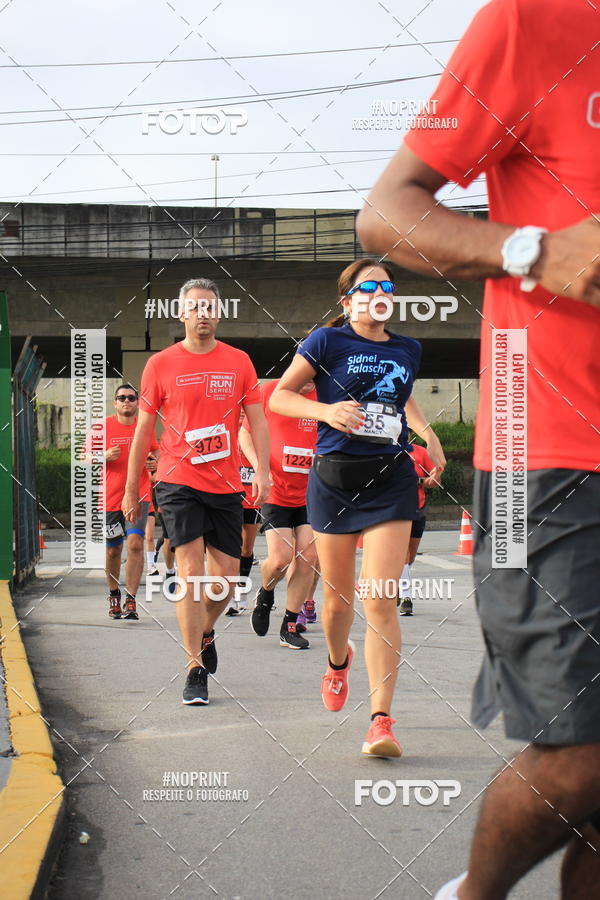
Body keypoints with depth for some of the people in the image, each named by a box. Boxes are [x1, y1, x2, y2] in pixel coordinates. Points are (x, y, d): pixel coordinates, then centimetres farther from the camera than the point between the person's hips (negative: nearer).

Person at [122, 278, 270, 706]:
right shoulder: (161, 364, 2)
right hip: (178, 482, -2)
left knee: (227, 575, 5)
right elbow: (143, 430, 8)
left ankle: (205, 633, 36)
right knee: (191, 571, -13)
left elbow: (257, 420, 7)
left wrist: (263, 471, -8)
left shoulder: (239, 362, 6)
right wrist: (131, 490, 9)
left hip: (226, 485, 3)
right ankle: (196, 670, -9)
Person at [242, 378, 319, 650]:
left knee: (307, 556, -3)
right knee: (280, 559, -11)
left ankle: (289, 627, 9)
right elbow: (246, 431, 3)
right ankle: (265, 593, 24)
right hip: (276, 492, -2)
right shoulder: (269, 391, -6)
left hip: (310, 493, 2)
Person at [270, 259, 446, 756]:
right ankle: (338, 661, 45)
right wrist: (327, 411, -17)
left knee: (380, 602, -11)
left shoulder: (408, 350, 11)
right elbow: (278, 397, -2)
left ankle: (382, 721, -12)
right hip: (335, 477, -1)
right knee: (337, 599, 9)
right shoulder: (328, 341, -2)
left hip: (391, 480, 1)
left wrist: (429, 435, 18)